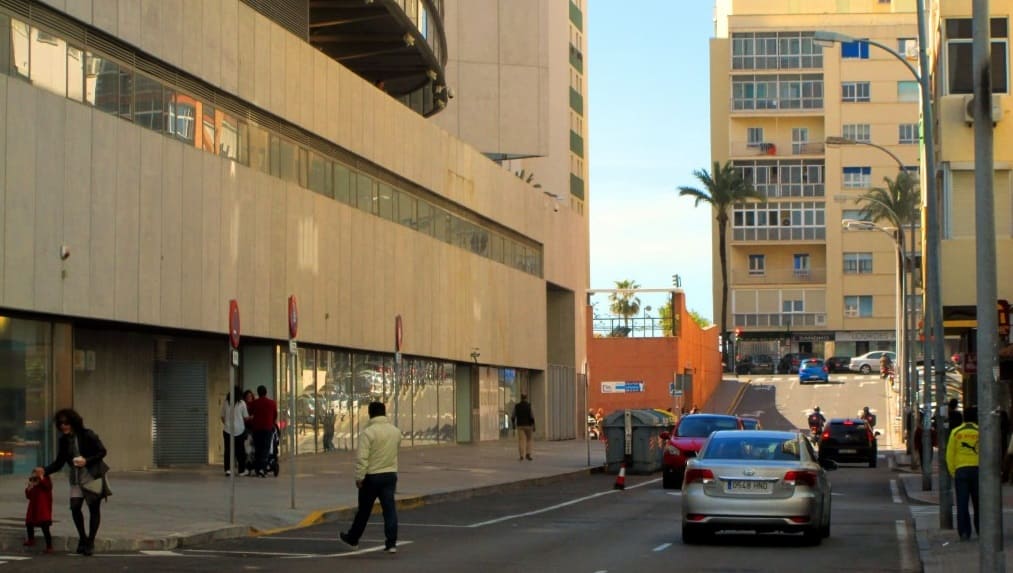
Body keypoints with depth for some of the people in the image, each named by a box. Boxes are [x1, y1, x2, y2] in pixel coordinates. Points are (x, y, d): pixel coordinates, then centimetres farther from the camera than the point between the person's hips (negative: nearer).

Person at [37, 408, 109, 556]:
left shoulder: (87, 435, -13)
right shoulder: (64, 441, 3)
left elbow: (102, 451, -9)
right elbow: (59, 462, 5)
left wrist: (86, 461, -22)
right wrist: (45, 470, -11)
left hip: (93, 476, -4)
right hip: (77, 478, 4)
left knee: (94, 508, 0)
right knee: (75, 507, -8)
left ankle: (90, 542, 8)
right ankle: (82, 538, 12)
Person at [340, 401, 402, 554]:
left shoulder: (368, 432, -15)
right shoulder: (395, 431, 5)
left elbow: (362, 458, -19)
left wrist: (359, 477, -14)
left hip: (372, 476, -4)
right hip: (390, 475, 4)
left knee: (364, 510, 10)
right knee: (389, 509, 2)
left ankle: (352, 539, 26)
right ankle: (391, 543, -3)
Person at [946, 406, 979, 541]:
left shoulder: (956, 432, 1)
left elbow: (950, 455, 0)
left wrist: (952, 472, 8)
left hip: (961, 470, 0)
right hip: (977, 469, 0)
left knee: (962, 503, 2)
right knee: (978, 503, 11)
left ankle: (964, 532, -3)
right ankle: (981, 530, 16)